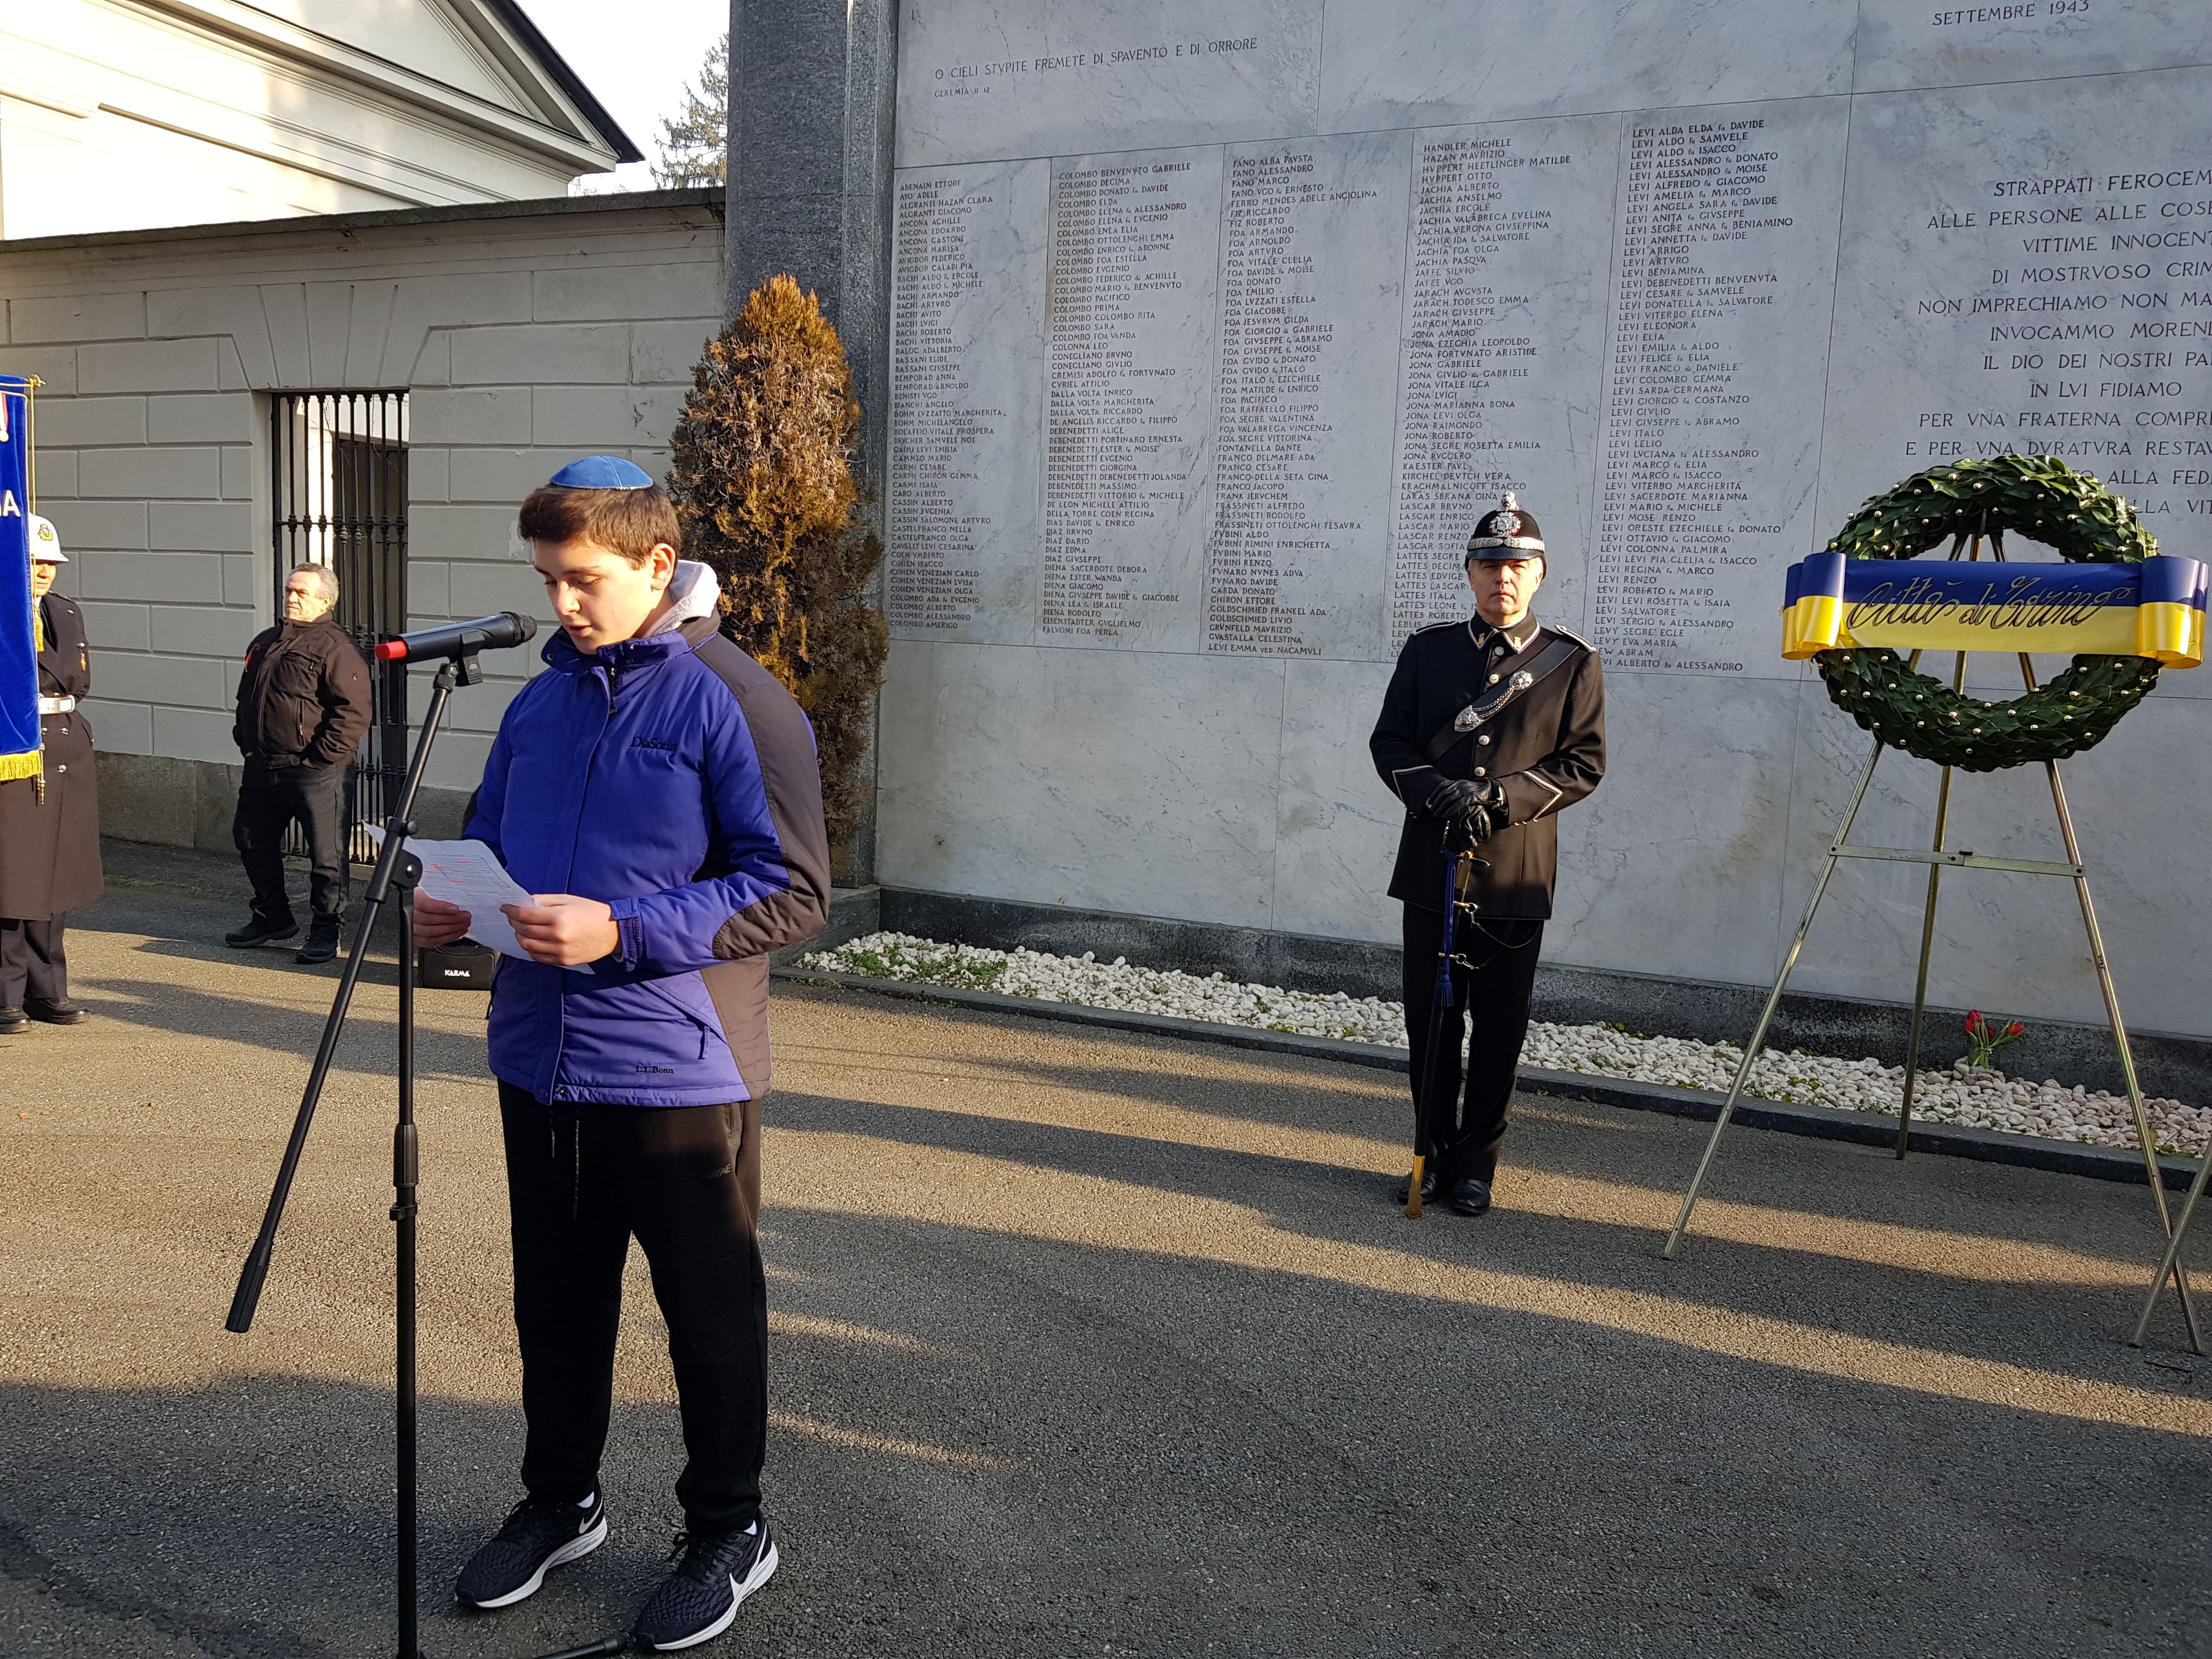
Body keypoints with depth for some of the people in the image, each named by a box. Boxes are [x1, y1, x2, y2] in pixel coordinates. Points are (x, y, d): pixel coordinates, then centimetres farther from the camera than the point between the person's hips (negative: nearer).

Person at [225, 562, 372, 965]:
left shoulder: (334, 647, -11)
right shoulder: (264, 642, 16)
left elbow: (353, 711, -17)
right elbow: (246, 698, 28)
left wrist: (324, 755, -18)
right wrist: (244, 741, 18)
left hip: (314, 773, -8)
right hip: (262, 769, 8)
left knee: (325, 854, -1)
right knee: (252, 841, 17)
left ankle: (325, 931, 10)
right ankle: (272, 917, 33)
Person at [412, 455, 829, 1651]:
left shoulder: (734, 703, -11)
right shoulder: (539, 704, 9)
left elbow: (794, 892, -16)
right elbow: (488, 839, 22)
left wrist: (623, 931, -23)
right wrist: (453, 904, -1)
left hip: (678, 1070, -6)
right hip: (537, 1060, 6)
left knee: (710, 1314, 10)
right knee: (555, 1300, 20)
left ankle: (728, 1530, 30)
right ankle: (560, 1503, 41)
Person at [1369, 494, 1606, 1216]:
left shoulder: (1573, 662, 3)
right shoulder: (1427, 650, 9)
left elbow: (1584, 763, 0)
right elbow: (1390, 741, 5)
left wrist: (1503, 795, -15)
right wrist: (1438, 791, -14)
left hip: (1516, 874, -1)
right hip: (1430, 866, 2)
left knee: (1500, 1027, 5)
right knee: (1430, 1019, 8)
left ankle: (1476, 1164, 20)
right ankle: (1434, 1154, 23)